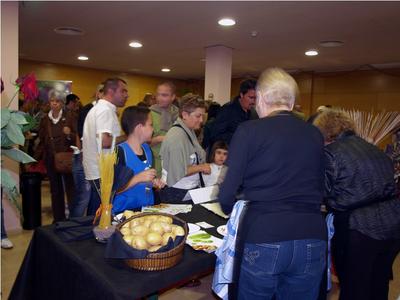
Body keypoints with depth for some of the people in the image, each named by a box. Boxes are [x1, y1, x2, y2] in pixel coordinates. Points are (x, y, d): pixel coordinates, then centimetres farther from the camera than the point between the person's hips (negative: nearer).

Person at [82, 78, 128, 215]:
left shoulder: (98, 108, 18)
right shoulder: (106, 110, -15)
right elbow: (105, 141, -27)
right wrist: (127, 137, -13)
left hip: (96, 170, 10)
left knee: (95, 214, 17)